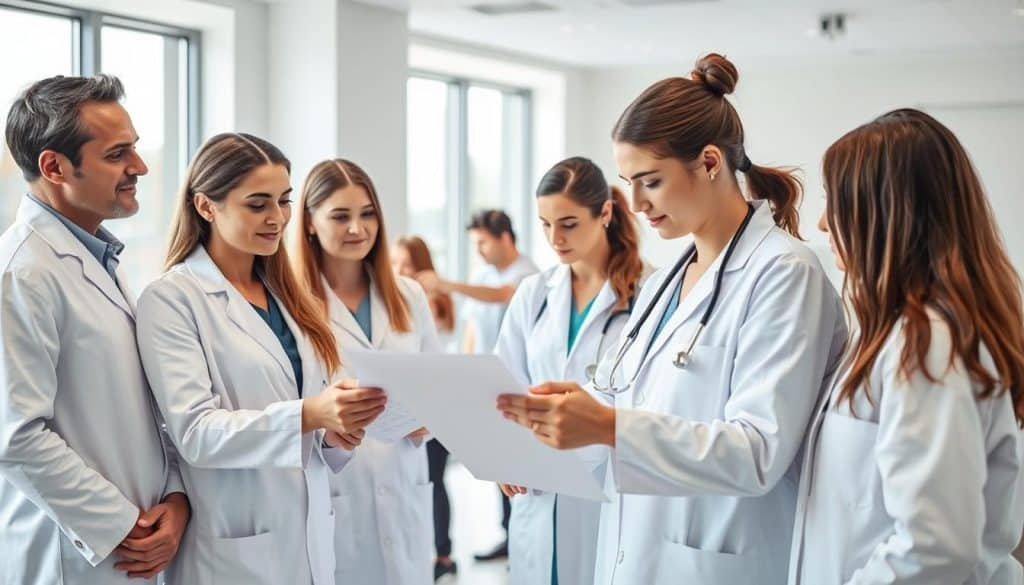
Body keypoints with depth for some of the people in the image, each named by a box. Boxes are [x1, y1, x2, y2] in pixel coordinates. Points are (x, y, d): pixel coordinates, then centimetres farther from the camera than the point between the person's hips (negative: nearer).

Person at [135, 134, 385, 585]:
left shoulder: (285, 294, 12)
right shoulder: (170, 299, -9)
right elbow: (194, 433, -18)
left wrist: (335, 433, -7)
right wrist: (307, 416, -30)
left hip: (311, 537, 6)